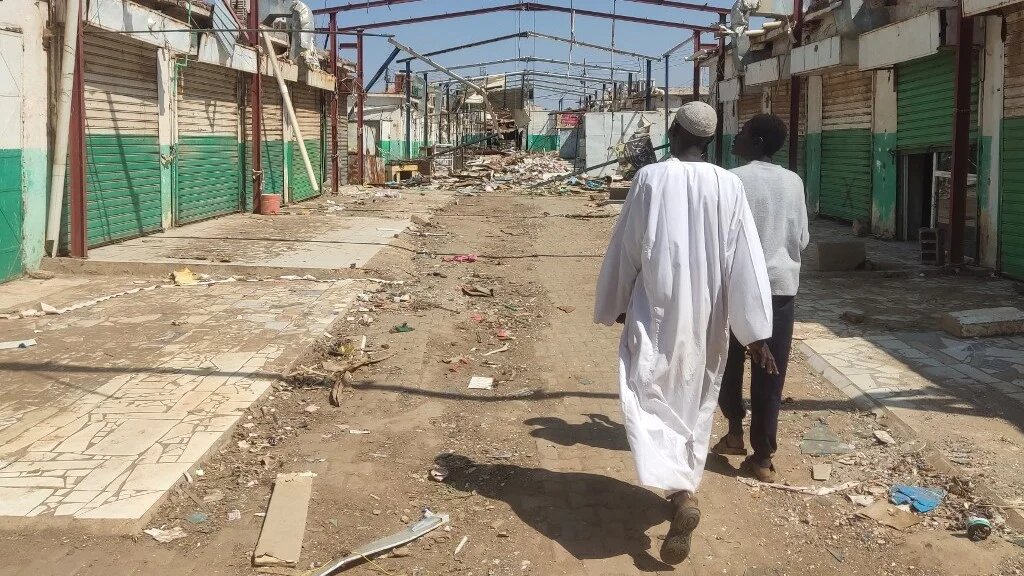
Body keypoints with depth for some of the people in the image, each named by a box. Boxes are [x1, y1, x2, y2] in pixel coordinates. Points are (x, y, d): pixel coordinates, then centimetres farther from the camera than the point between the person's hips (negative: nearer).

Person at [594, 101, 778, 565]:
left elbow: (624, 248, -1)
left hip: (656, 312, -3)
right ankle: (682, 487, 31)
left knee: (650, 398, -1)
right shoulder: (729, 185, -5)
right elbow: (746, 261, -7)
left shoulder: (649, 178, -9)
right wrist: (756, 332, -4)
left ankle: (682, 496, -20)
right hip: (706, 316, 3)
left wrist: (613, 306, 14)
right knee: (695, 402, 19)